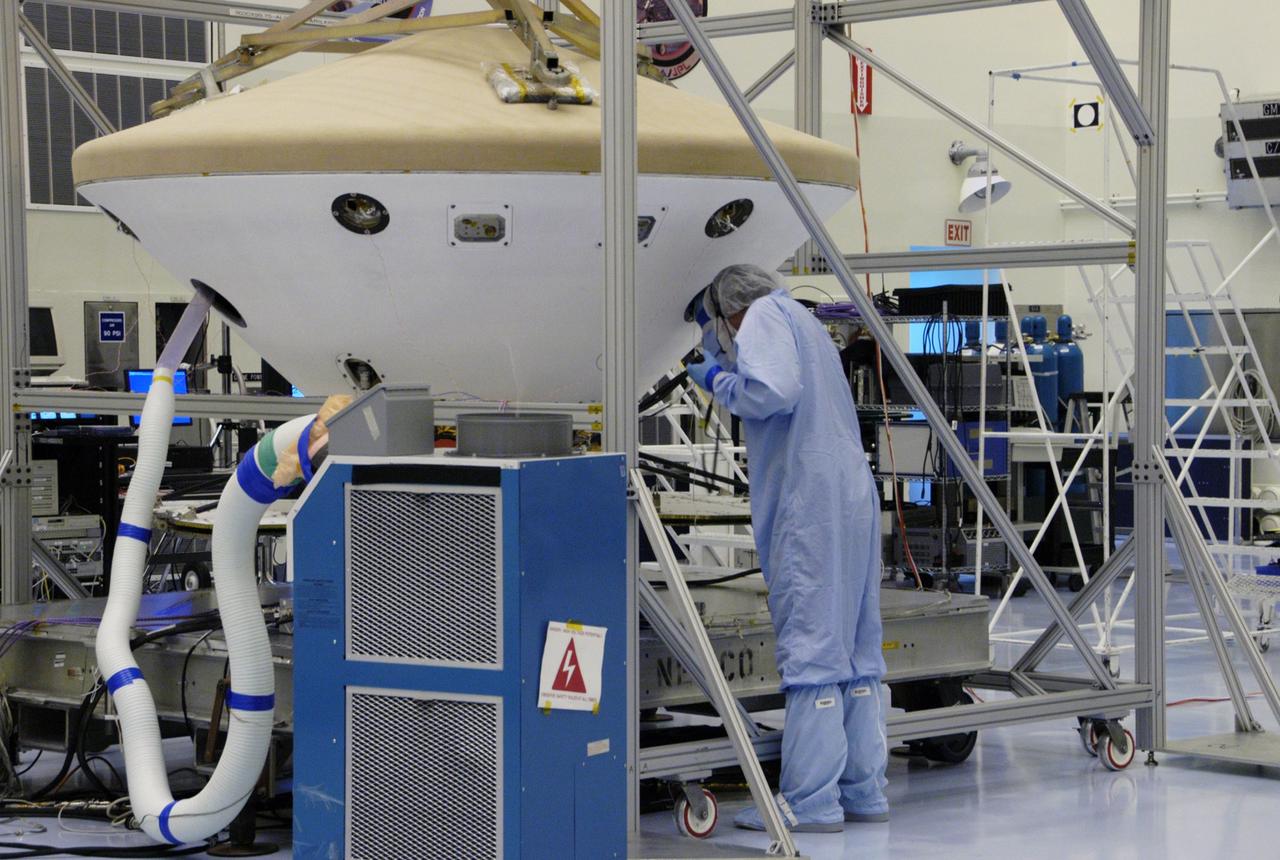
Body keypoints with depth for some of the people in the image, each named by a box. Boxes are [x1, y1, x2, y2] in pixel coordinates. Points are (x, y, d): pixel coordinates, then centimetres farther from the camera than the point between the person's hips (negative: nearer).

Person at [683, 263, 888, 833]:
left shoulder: (765, 314, -1)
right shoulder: (804, 323, 28)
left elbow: (772, 391, -17)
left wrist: (720, 380, 0)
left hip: (811, 501, -10)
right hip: (852, 492, 10)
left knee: (810, 645, -10)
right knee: (853, 649, 10)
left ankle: (810, 800, -11)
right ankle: (862, 791, 13)